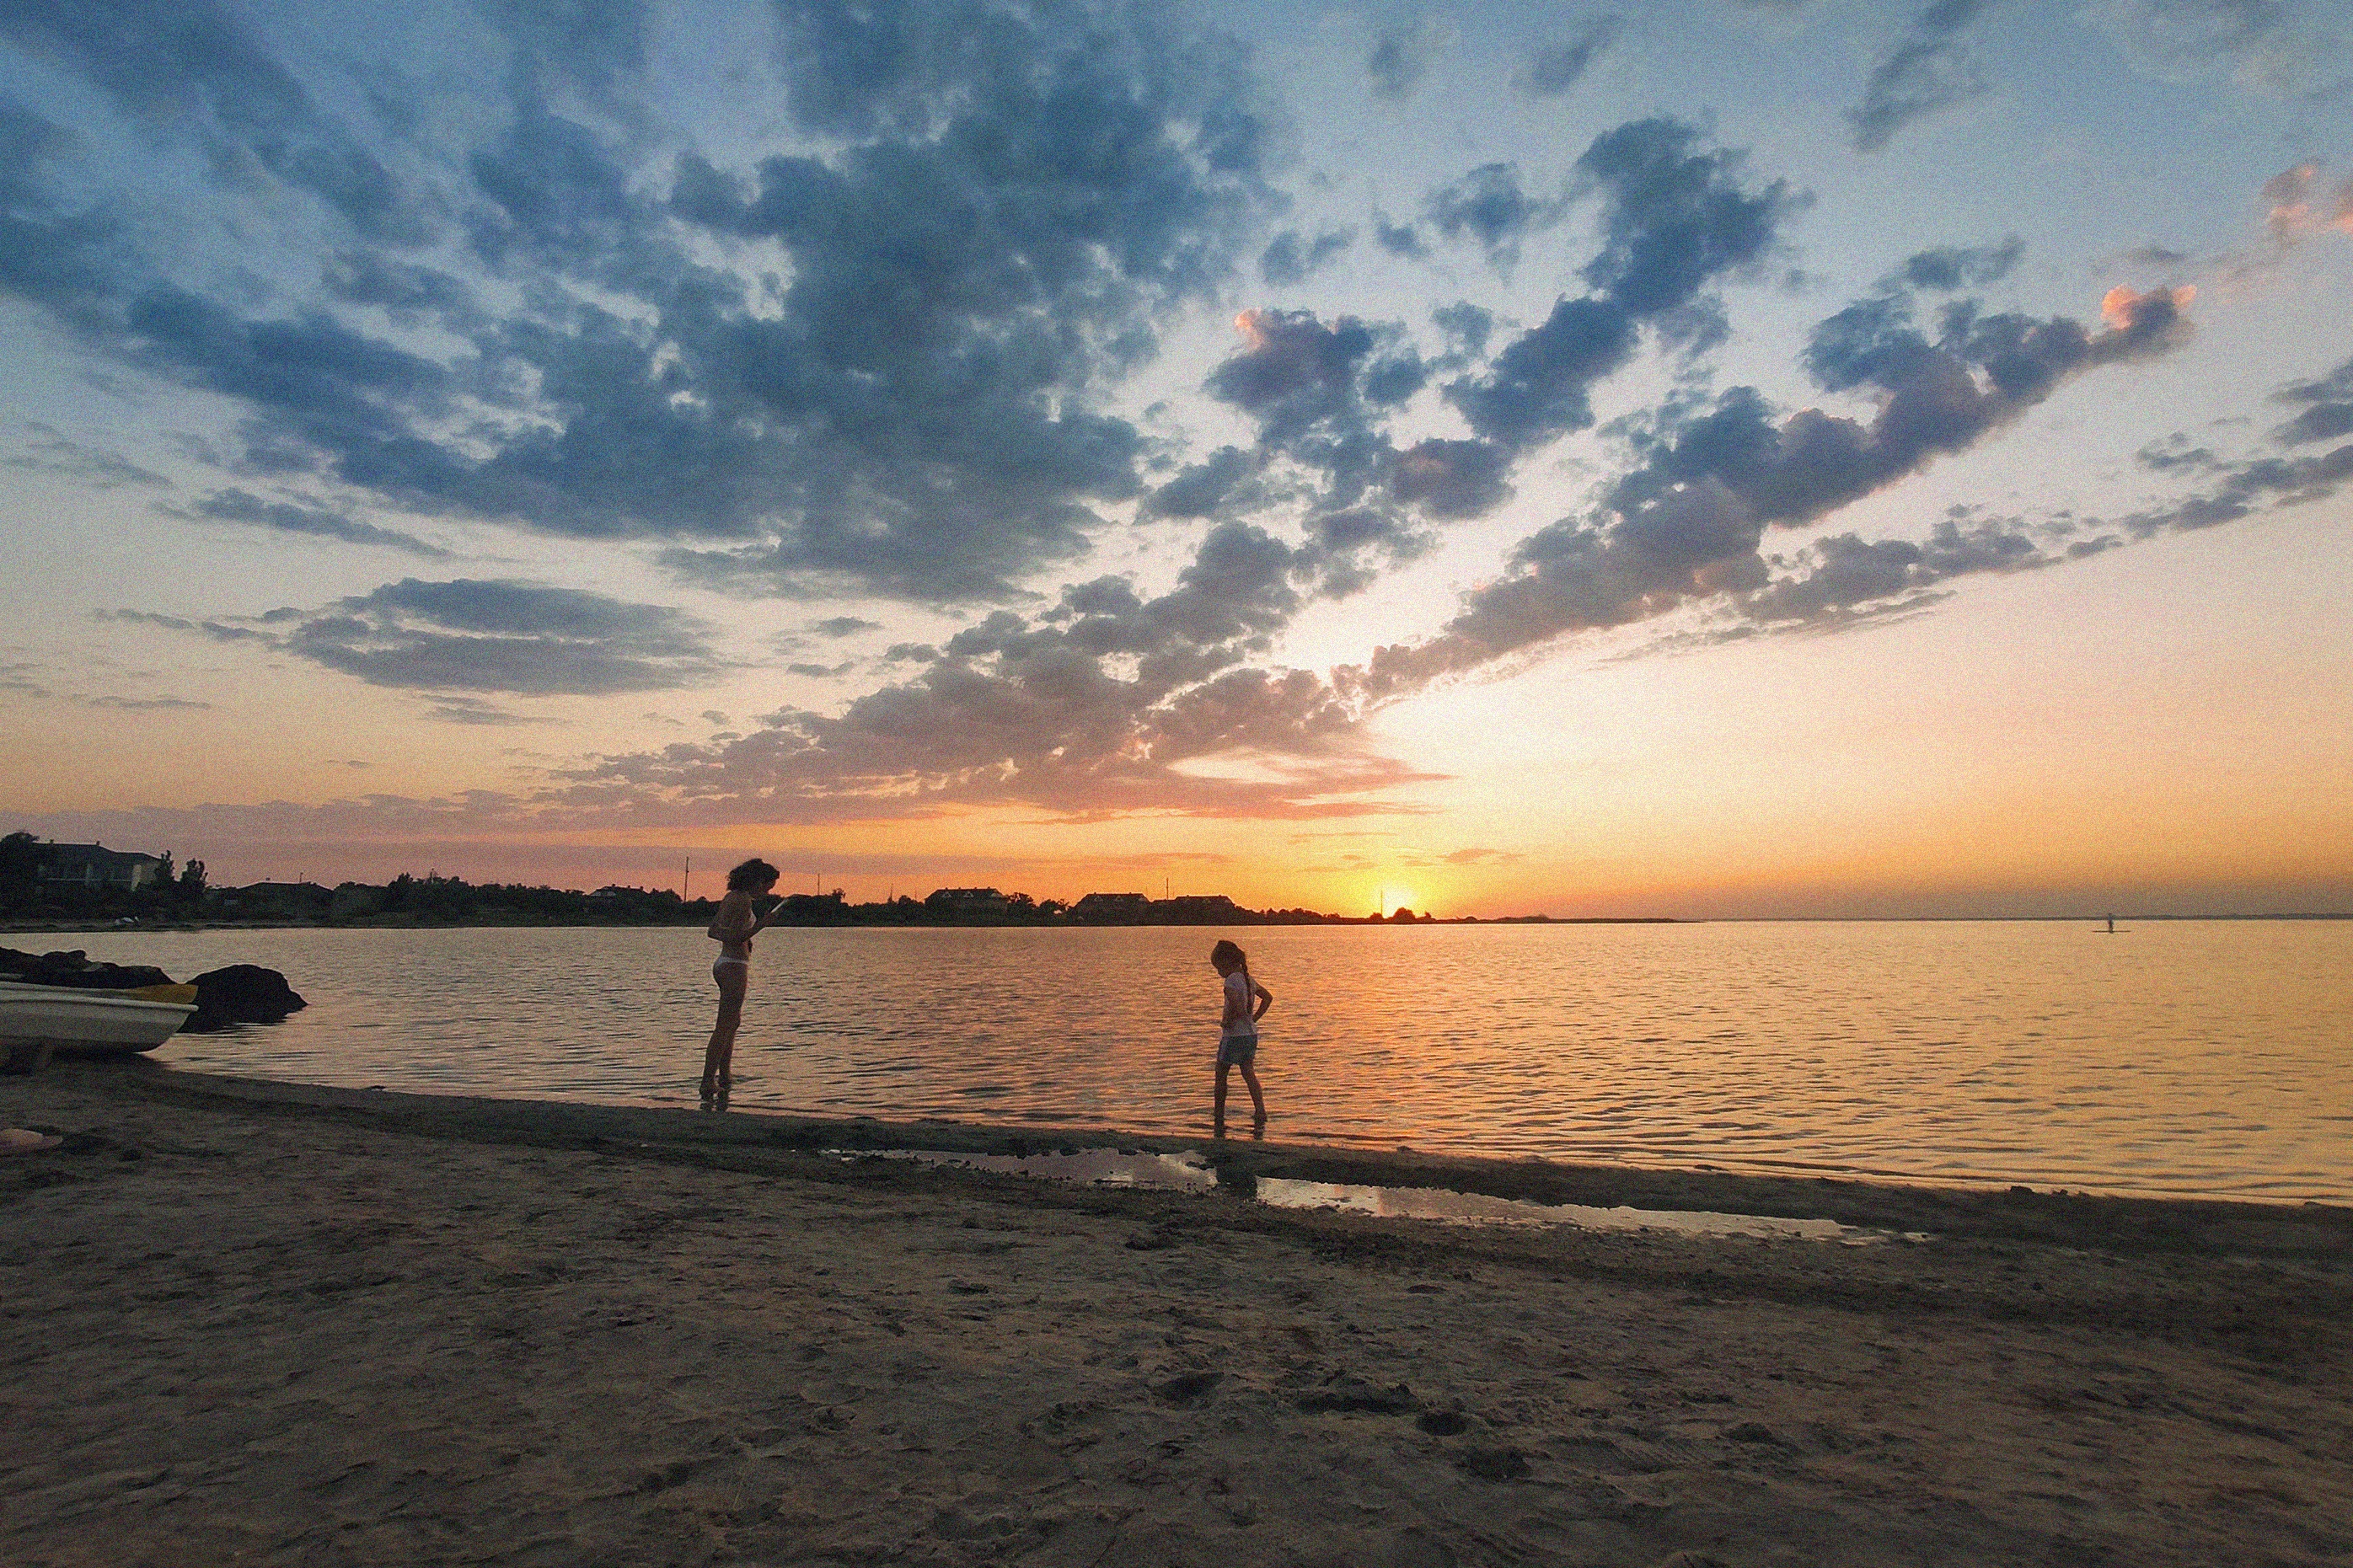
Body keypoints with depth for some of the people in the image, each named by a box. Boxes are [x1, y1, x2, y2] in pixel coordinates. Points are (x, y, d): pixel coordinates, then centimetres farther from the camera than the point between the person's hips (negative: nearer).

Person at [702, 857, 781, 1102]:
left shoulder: (731, 897, 13)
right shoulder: (743, 900, -16)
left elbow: (712, 932, 18)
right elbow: (736, 937, -21)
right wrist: (759, 926, -16)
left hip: (724, 963, 10)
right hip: (734, 965, -10)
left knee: (733, 1022, 21)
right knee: (724, 1026, -6)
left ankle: (725, 1076, 30)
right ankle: (708, 1082, -4)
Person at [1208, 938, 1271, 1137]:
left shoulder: (1232, 980, -16)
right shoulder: (1248, 979, 10)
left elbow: (1235, 1004, -32)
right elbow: (1268, 997, 21)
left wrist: (1227, 1022, -16)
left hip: (1233, 1035, -8)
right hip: (1251, 1034, 8)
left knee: (1220, 1075, 9)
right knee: (1249, 1075, 7)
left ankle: (1219, 1119, 18)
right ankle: (1260, 1115, -6)